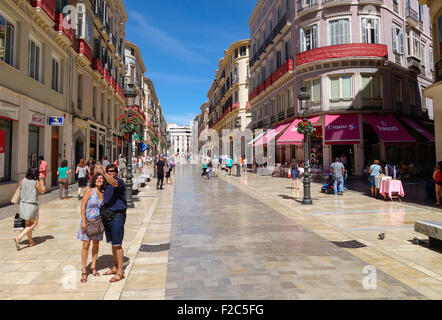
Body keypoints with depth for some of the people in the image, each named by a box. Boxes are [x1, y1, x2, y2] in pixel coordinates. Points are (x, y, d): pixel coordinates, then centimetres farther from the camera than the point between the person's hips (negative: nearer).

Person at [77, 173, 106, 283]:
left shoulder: (103, 193, 3)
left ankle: (93, 266, 29)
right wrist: (84, 221, -16)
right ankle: (84, 272, 9)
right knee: (86, 245, -1)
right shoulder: (89, 191, -8)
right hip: (88, 221, -4)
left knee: (96, 244, 13)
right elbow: (83, 206, -10)